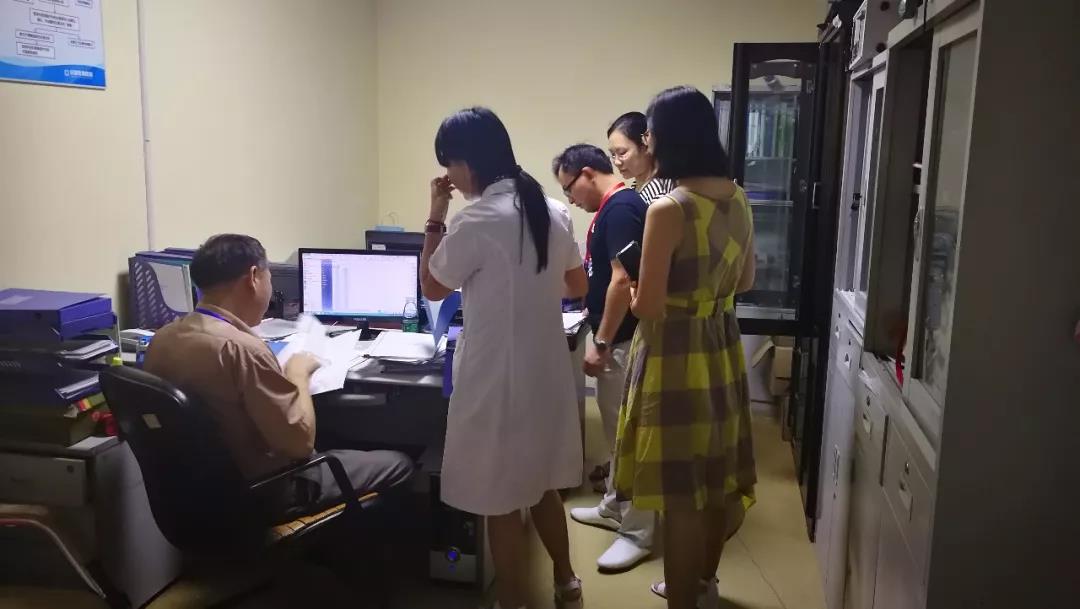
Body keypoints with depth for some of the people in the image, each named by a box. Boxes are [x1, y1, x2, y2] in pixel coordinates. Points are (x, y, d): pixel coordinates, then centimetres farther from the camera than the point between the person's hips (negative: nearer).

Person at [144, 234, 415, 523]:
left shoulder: (163, 337, -3)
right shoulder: (241, 347, -30)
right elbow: (301, 442, -26)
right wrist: (298, 372, -12)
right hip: (262, 496, -8)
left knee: (338, 448, 30)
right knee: (398, 463, 8)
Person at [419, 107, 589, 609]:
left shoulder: (477, 219, -18)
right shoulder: (553, 210, 3)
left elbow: (432, 288, -5)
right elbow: (578, 287, 13)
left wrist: (435, 217, -1)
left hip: (497, 376, -7)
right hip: (547, 369, 8)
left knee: (500, 499, 8)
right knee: (540, 483, 23)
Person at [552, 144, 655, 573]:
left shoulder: (621, 207, -18)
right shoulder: (610, 208, 14)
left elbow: (622, 280, -25)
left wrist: (600, 343, -22)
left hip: (622, 341, -10)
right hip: (615, 338, 10)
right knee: (616, 428, 19)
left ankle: (637, 534, 8)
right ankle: (614, 507, 34)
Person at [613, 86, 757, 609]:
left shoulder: (667, 210, -21)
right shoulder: (738, 199, 3)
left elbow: (647, 307, -19)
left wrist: (630, 286, 1)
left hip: (677, 356, -8)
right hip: (722, 349, 8)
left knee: (681, 492, 6)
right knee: (717, 477, 21)